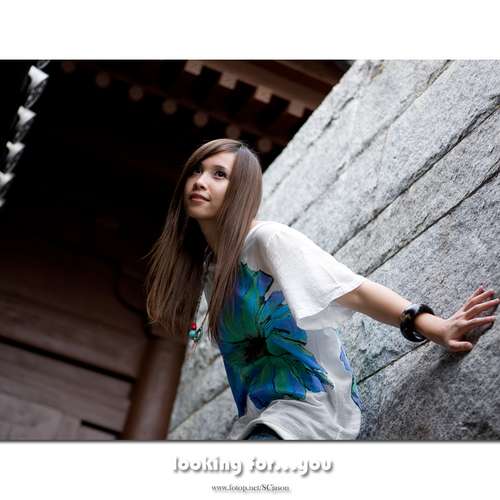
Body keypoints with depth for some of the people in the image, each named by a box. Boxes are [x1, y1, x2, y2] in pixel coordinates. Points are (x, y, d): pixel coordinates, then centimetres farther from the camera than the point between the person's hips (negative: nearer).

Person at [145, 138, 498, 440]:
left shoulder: (268, 239, -11)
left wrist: (434, 329, -30)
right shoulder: (206, 266, 12)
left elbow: (354, 292, -20)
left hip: (310, 404, -8)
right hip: (257, 417, 8)